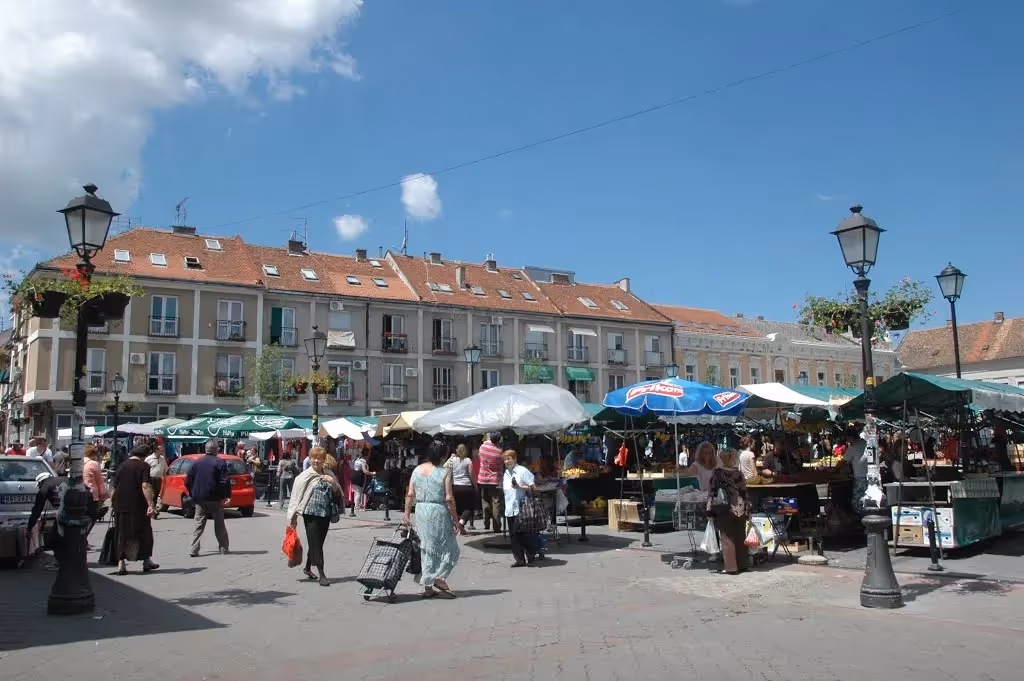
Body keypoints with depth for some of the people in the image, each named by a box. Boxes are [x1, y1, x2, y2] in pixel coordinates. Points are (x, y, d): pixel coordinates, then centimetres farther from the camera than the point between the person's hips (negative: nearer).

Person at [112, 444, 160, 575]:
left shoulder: (122, 466, 9)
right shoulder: (143, 466, -7)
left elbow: (115, 488, 14)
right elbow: (145, 486, -20)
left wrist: (115, 504, 26)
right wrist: (151, 504, -24)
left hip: (120, 506, 4)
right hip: (138, 506, -4)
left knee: (122, 534, 9)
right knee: (144, 533, 11)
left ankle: (121, 563, 3)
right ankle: (146, 561, 19)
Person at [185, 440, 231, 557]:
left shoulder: (197, 463, 7)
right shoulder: (220, 462, -7)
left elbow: (188, 481, 8)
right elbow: (225, 481, -16)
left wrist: (193, 495, 15)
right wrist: (226, 495, -9)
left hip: (199, 499, 3)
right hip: (215, 499, -3)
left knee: (199, 524, 7)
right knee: (219, 524, 8)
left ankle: (194, 550, -1)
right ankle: (223, 549, 13)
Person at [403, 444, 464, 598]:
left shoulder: (417, 470, 5)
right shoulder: (444, 472, -10)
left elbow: (410, 494, 5)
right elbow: (449, 498, -12)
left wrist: (407, 513, 12)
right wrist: (455, 519, -5)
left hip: (421, 511, 5)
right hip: (438, 512, -5)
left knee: (426, 549, 13)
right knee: (449, 547, 10)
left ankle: (427, 587, 17)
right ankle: (439, 577, -7)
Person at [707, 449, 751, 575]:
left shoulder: (717, 473, -3)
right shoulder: (738, 474, 3)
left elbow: (712, 492, -6)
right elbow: (744, 492, 4)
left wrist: (709, 508, -2)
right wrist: (748, 509, 11)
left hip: (724, 509, -3)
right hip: (740, 509, 3)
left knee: (727, 539, 2)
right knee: (741, 538, 13)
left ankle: (731, 567, -1)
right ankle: (742, 565, 19)